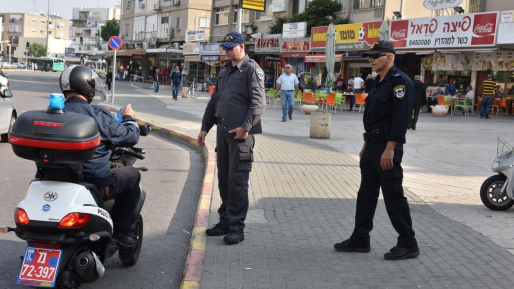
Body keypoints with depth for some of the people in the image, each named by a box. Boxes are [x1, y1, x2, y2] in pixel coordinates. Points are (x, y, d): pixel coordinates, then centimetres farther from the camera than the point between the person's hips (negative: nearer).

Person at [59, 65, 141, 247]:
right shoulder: (97, 116, -14)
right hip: (97, 185, -6)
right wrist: (129, 118, 13)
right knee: (132, 174, 17)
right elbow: (130, 137, -8)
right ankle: (120, 231, 16)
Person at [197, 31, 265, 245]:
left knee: (237, 181, -7)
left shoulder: (252, 69, -5)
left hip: (240, 133, -8)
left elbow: (259, 102, -15)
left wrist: (246, 127, -22)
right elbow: (214, 102, 24)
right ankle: (225, 221, 21)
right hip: (223, 131, 8)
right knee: (224, 179, 12)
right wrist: (205, 128, 18)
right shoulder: (224, 71, 20)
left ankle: (236, 227, -3)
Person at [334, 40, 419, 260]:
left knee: (393, 196, -6)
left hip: (387, 147, -10)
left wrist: (389, 149, -25)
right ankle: (360, 239, 22)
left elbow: (401, 118, -21)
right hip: (372, 146, 10)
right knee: (366, 193, 13)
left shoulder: (399, 81, -13)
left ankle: (408, 245, 4)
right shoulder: (379, 83, 17)